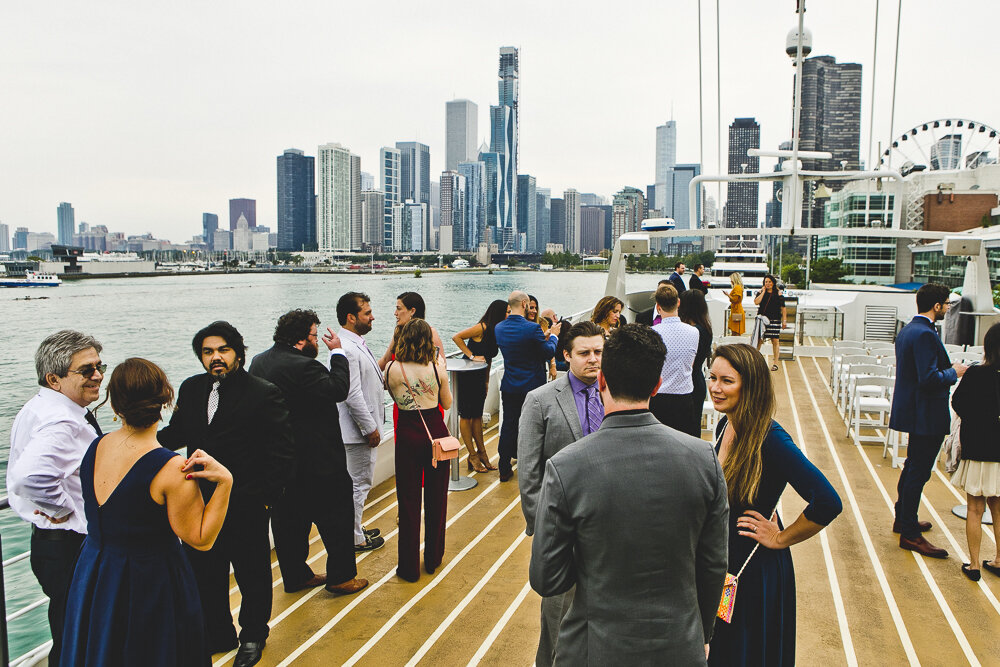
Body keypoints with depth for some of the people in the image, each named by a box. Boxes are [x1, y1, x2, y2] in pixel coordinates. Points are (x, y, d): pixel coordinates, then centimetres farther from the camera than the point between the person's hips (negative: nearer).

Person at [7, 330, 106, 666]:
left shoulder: (37, 407, 9)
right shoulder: (63, 423, -25)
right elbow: (31, 477, -41)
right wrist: (65, 509, -25)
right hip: (70, 548, -10)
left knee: (67, 638, 24)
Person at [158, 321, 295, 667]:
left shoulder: (264, 394, -12)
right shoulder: (191, 388, 5)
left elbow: (282, 454, -13)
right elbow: (177, 433, 12)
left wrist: (266, 498, -18)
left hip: (246, 508, -5)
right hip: (200, 506, 5)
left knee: (252, 575, 14)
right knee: (204, 575, 18)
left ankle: (253, 638, 37)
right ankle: (217, 636, 41)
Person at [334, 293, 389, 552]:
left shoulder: (357, 343, 10)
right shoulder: (346, 349, -23)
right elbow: (352, 395, -26)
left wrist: (387, 380, 11)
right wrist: (370, 428, -21)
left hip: (365, 427, 10)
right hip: (357, 431, -10)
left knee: (360, 481, 20)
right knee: (358, 484, 2)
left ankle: (355, 528, 34)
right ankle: (354, 539, 14)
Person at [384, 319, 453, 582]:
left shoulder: (392, 369, -10)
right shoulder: (436, 369, -8)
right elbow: (447, 403, 5)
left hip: (408, 436, -1)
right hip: (436, 431, 1)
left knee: (409, 500, 8)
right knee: (436, 497, 15)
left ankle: (410, 567, 14)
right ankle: (433, 559, 27)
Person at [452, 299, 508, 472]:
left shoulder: (495, 331, 8)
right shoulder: (482, 328, -18)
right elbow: (456, 337, -20)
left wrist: (486, 381, 15)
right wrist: (472, 356, -19)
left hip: (479, 378, 8)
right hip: (467, 376, -8)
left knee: (477, 415, 14)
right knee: (466, 415, 2)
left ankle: (482, 452, 21)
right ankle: (473, 456, 7)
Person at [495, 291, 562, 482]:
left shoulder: (498, 328, -1)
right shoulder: (532, 328, -20)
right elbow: (548, 353, -10)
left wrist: (543, 336, 16)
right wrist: (553, 335, 7)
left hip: (509, 387, 5)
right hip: (531, 386, -5)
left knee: (508, 425, 12)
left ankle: (505, 469, 18)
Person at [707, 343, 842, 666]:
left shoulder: (769, 439, -24)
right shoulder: (725, 425, -2)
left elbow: (828, 503, -30)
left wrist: (780, 538, -17)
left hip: (757, 572, -7)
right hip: (723, 565, 7)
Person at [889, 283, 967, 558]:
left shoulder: (906, 330, 11)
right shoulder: (925, 334, -21)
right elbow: (930, 379, -28)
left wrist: (948, 369, 11)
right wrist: (954, 373, -11)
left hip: (911, 410, 11)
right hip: (926, 415, -11)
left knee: (913, 467, 22)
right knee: (918, 472, -3)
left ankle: (903, 518, 35)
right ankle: (909, 534, 5)